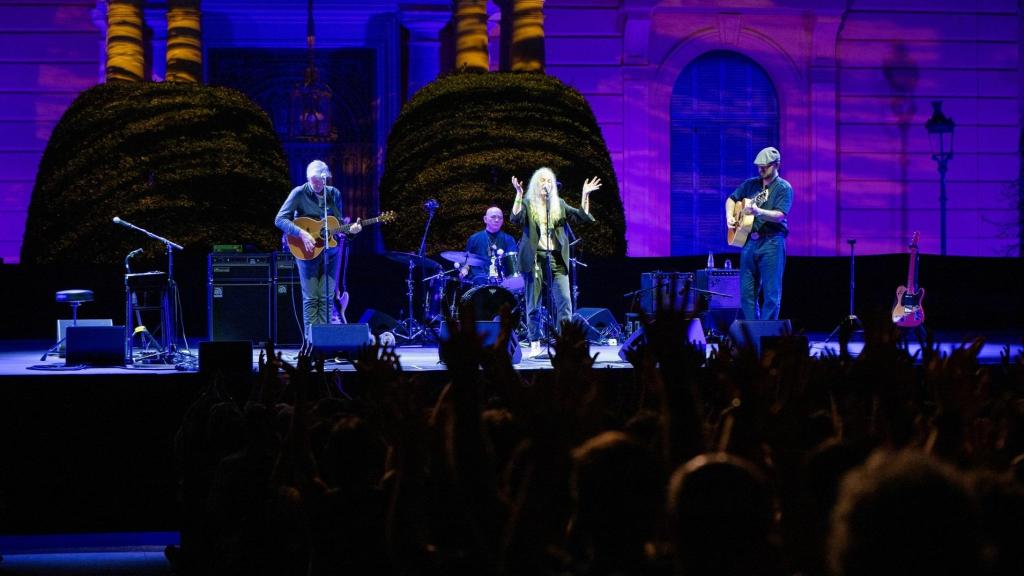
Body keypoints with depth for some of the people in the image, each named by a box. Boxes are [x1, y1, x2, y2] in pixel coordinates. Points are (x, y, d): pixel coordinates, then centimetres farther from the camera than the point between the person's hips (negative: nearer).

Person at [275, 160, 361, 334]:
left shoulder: (334, 194, 5)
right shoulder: (299, 193, -7)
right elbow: (280, 219, -13)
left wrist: (350, 229, -8)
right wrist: (301, 233, -24)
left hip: (330, 250, 3)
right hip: (307, 251, -3)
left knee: (326, 298, 1)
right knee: (310, 298, -4)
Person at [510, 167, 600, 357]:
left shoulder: (559, 205, 13)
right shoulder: (528, 204, 4)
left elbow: (582, 217, 6)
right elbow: (515, 218, -14)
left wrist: (585, 195, -4)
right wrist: (519, 194, -23)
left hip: (557, 259, 2)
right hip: (534, 259, -2)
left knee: (564, 302, -7)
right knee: (533, 304, 1)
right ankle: (535, 345, 7)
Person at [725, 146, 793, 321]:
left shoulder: (783, 188, -3)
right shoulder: (750, 184, 13)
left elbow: (780, 215, -16)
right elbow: (731, 199, 27)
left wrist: (759, 212, -32)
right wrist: (730, 216, 8)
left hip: (771, 242, -6)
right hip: (749, 241, 6)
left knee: (771, 292, -5)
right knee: (747, 291, 6)